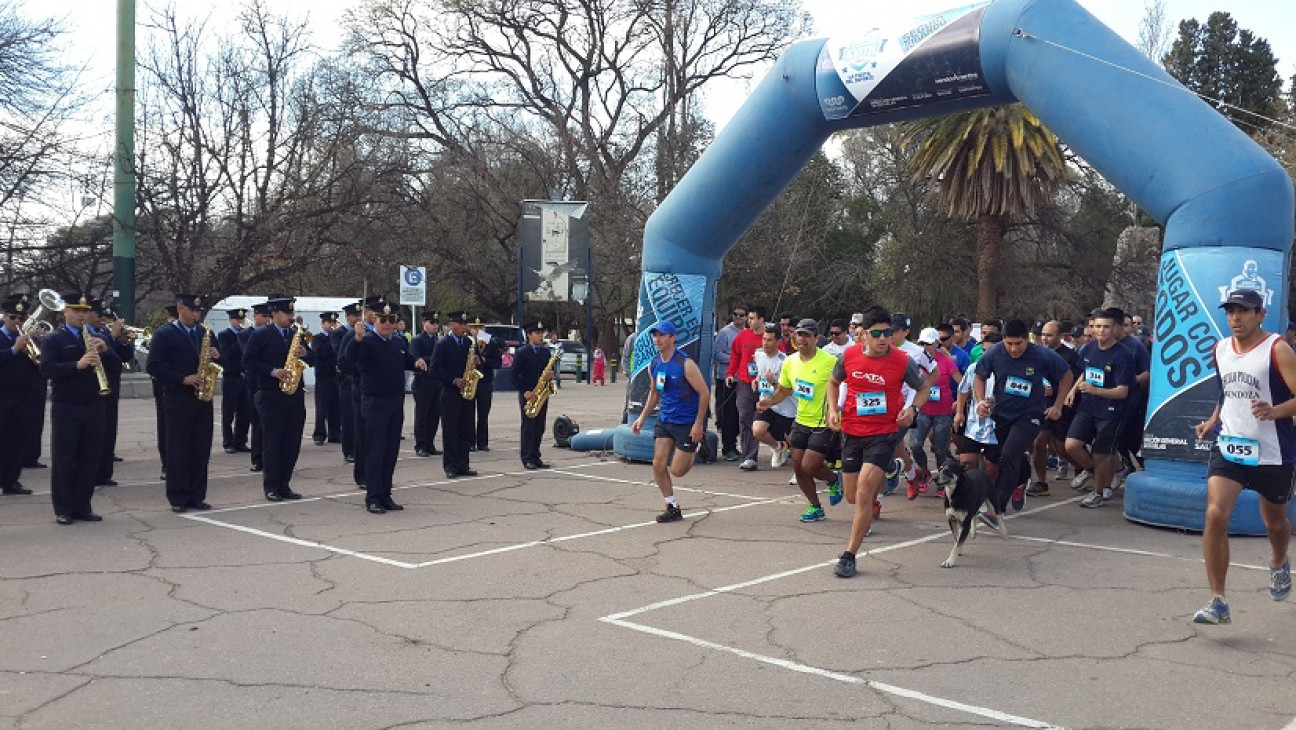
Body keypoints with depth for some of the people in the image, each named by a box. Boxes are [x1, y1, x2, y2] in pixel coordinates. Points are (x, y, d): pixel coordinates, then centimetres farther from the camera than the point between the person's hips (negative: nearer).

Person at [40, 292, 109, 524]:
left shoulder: (95, 337, 15)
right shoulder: (53, 339, 1)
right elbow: (47, 369, -14)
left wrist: (104, 350, -9)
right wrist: (77, 365, -27)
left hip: (93, 406, 4)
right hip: (65, 408, -4)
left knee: (89, 459, 7)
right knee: (63, 459, 1)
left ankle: (83, 506, 15)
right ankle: (63, 510, 8)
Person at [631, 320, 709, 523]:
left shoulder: (685, 364, -19)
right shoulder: (654, 365, 2)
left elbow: (704, 393, -16)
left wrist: (698, 424, -18)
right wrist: (642, 417, 12)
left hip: (688, 422, -6)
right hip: (665, 420, 6)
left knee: (677, 471, -4)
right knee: (658, 465, -3)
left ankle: (695, 449, 28)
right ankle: (673, 508, 12)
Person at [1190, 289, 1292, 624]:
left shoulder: (1277, 350, -11)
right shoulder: (1220, 349, 6)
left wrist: (1275, 411, -34)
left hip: (1272, 454, -3)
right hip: (1228, 446, 3)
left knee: (1275, 523, 17)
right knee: (1215, 515, -15)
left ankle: (1279, 564, 54)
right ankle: (1218, 603, -10)